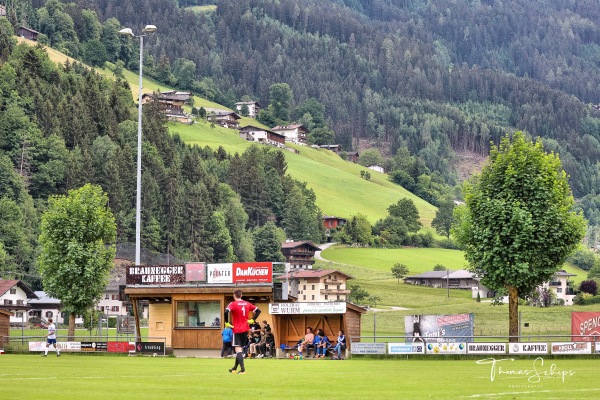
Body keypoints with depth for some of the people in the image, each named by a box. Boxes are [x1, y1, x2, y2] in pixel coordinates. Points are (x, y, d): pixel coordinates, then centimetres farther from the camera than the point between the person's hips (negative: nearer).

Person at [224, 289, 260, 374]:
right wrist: (252, 320, 7)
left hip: (237, 330, -5)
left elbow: (226, 311, -26)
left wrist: (227, 322, -14)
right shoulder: (247, 304, 7)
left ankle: (242, 369, -17)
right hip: (245, 330, 6)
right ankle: (235, 368, 27)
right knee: (240, 349, 16)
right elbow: (258, 311, 8)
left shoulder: (233, 304, -8)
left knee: (238, 349, -5)